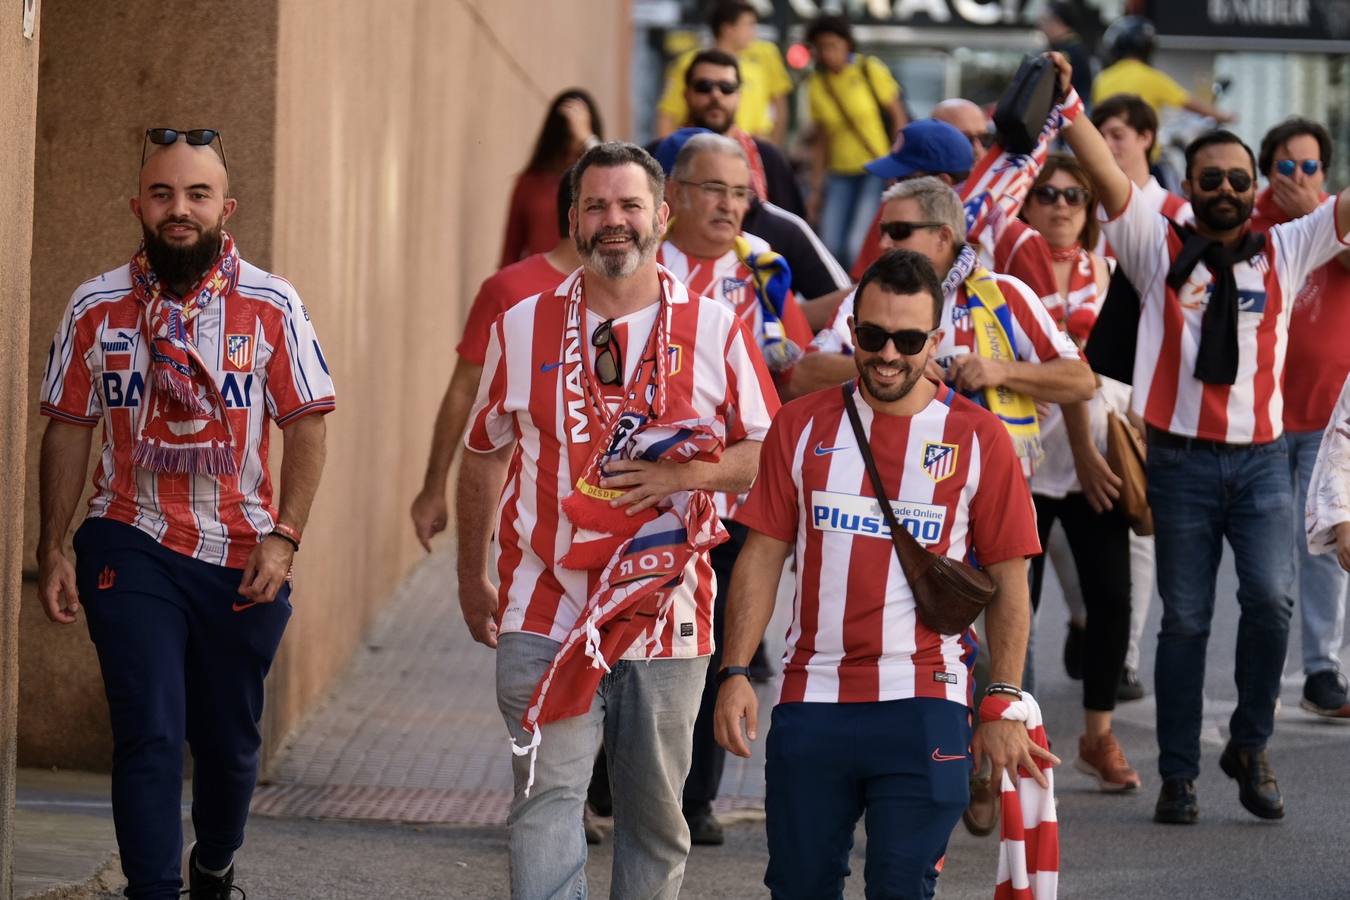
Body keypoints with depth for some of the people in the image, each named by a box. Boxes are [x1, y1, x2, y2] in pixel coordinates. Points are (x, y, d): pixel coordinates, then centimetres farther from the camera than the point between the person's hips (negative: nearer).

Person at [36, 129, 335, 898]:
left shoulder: (273, 307, -4)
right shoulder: (97, 308, 0)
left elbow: (307, 428, -3)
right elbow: (68, 431, 5)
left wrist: (283, 538, -13)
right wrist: (52, 551, 2)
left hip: (242, 558, 1)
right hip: (132, 550, -1)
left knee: (230, 740, 14)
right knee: (150, 735, -9)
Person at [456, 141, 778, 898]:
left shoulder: (716, 331, 2)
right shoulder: (523, 328, 5)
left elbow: (770, 457, 3)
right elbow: (485, 458, 15)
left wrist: (683, 474, -14)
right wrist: (473, 578, 16)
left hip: (669, 612, 0)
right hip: (546, 614, 0)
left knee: (657, 809, 10)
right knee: (547, 796, -10)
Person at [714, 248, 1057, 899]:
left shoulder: (979, 439, 1)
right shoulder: (803, 426, 7)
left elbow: (1008, 582, 4)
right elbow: (763, 556, 7)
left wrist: (1004, 704, -2)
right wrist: (735, 672, -3)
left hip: (924, 705, -2)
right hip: (811, 699, 2)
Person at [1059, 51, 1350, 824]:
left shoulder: (1286, 252, 10)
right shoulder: (1160, 250, 5)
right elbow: (1105, 174, -5)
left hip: (1262, 457, 1)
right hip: (1183, 460, -1)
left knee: (1272, 597, -15)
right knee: (1185, 618, 3)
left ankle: (1251, 746, 5)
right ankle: (1179, 775, 11)